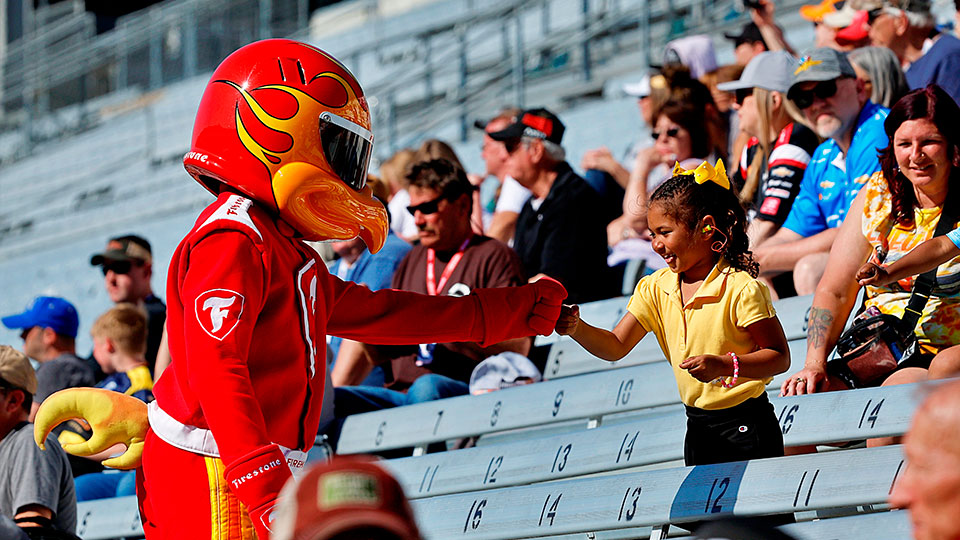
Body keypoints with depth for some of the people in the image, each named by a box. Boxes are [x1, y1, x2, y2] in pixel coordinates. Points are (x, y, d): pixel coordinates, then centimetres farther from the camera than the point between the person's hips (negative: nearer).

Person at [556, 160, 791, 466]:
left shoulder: (740, 289, -17)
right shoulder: (655, 289, 3)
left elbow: (780, 357, -15)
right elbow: (616, 346, 1)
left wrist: (725, 365, -30)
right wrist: (577, 329, -19)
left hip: (746, 429, -7)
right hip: (698, 428, 7)